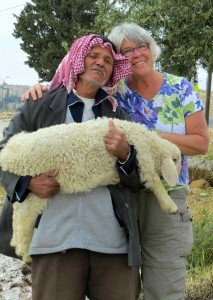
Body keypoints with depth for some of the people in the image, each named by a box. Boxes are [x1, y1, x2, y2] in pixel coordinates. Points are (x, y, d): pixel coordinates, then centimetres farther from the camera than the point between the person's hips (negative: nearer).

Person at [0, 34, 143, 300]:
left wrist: (125, 155, -9)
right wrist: (27, 182, -10)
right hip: (56, 239, -2)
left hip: (112, 240, 3)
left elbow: (139, 181, 13)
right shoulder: (39, 106, 8)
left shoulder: (118, 116, 15)